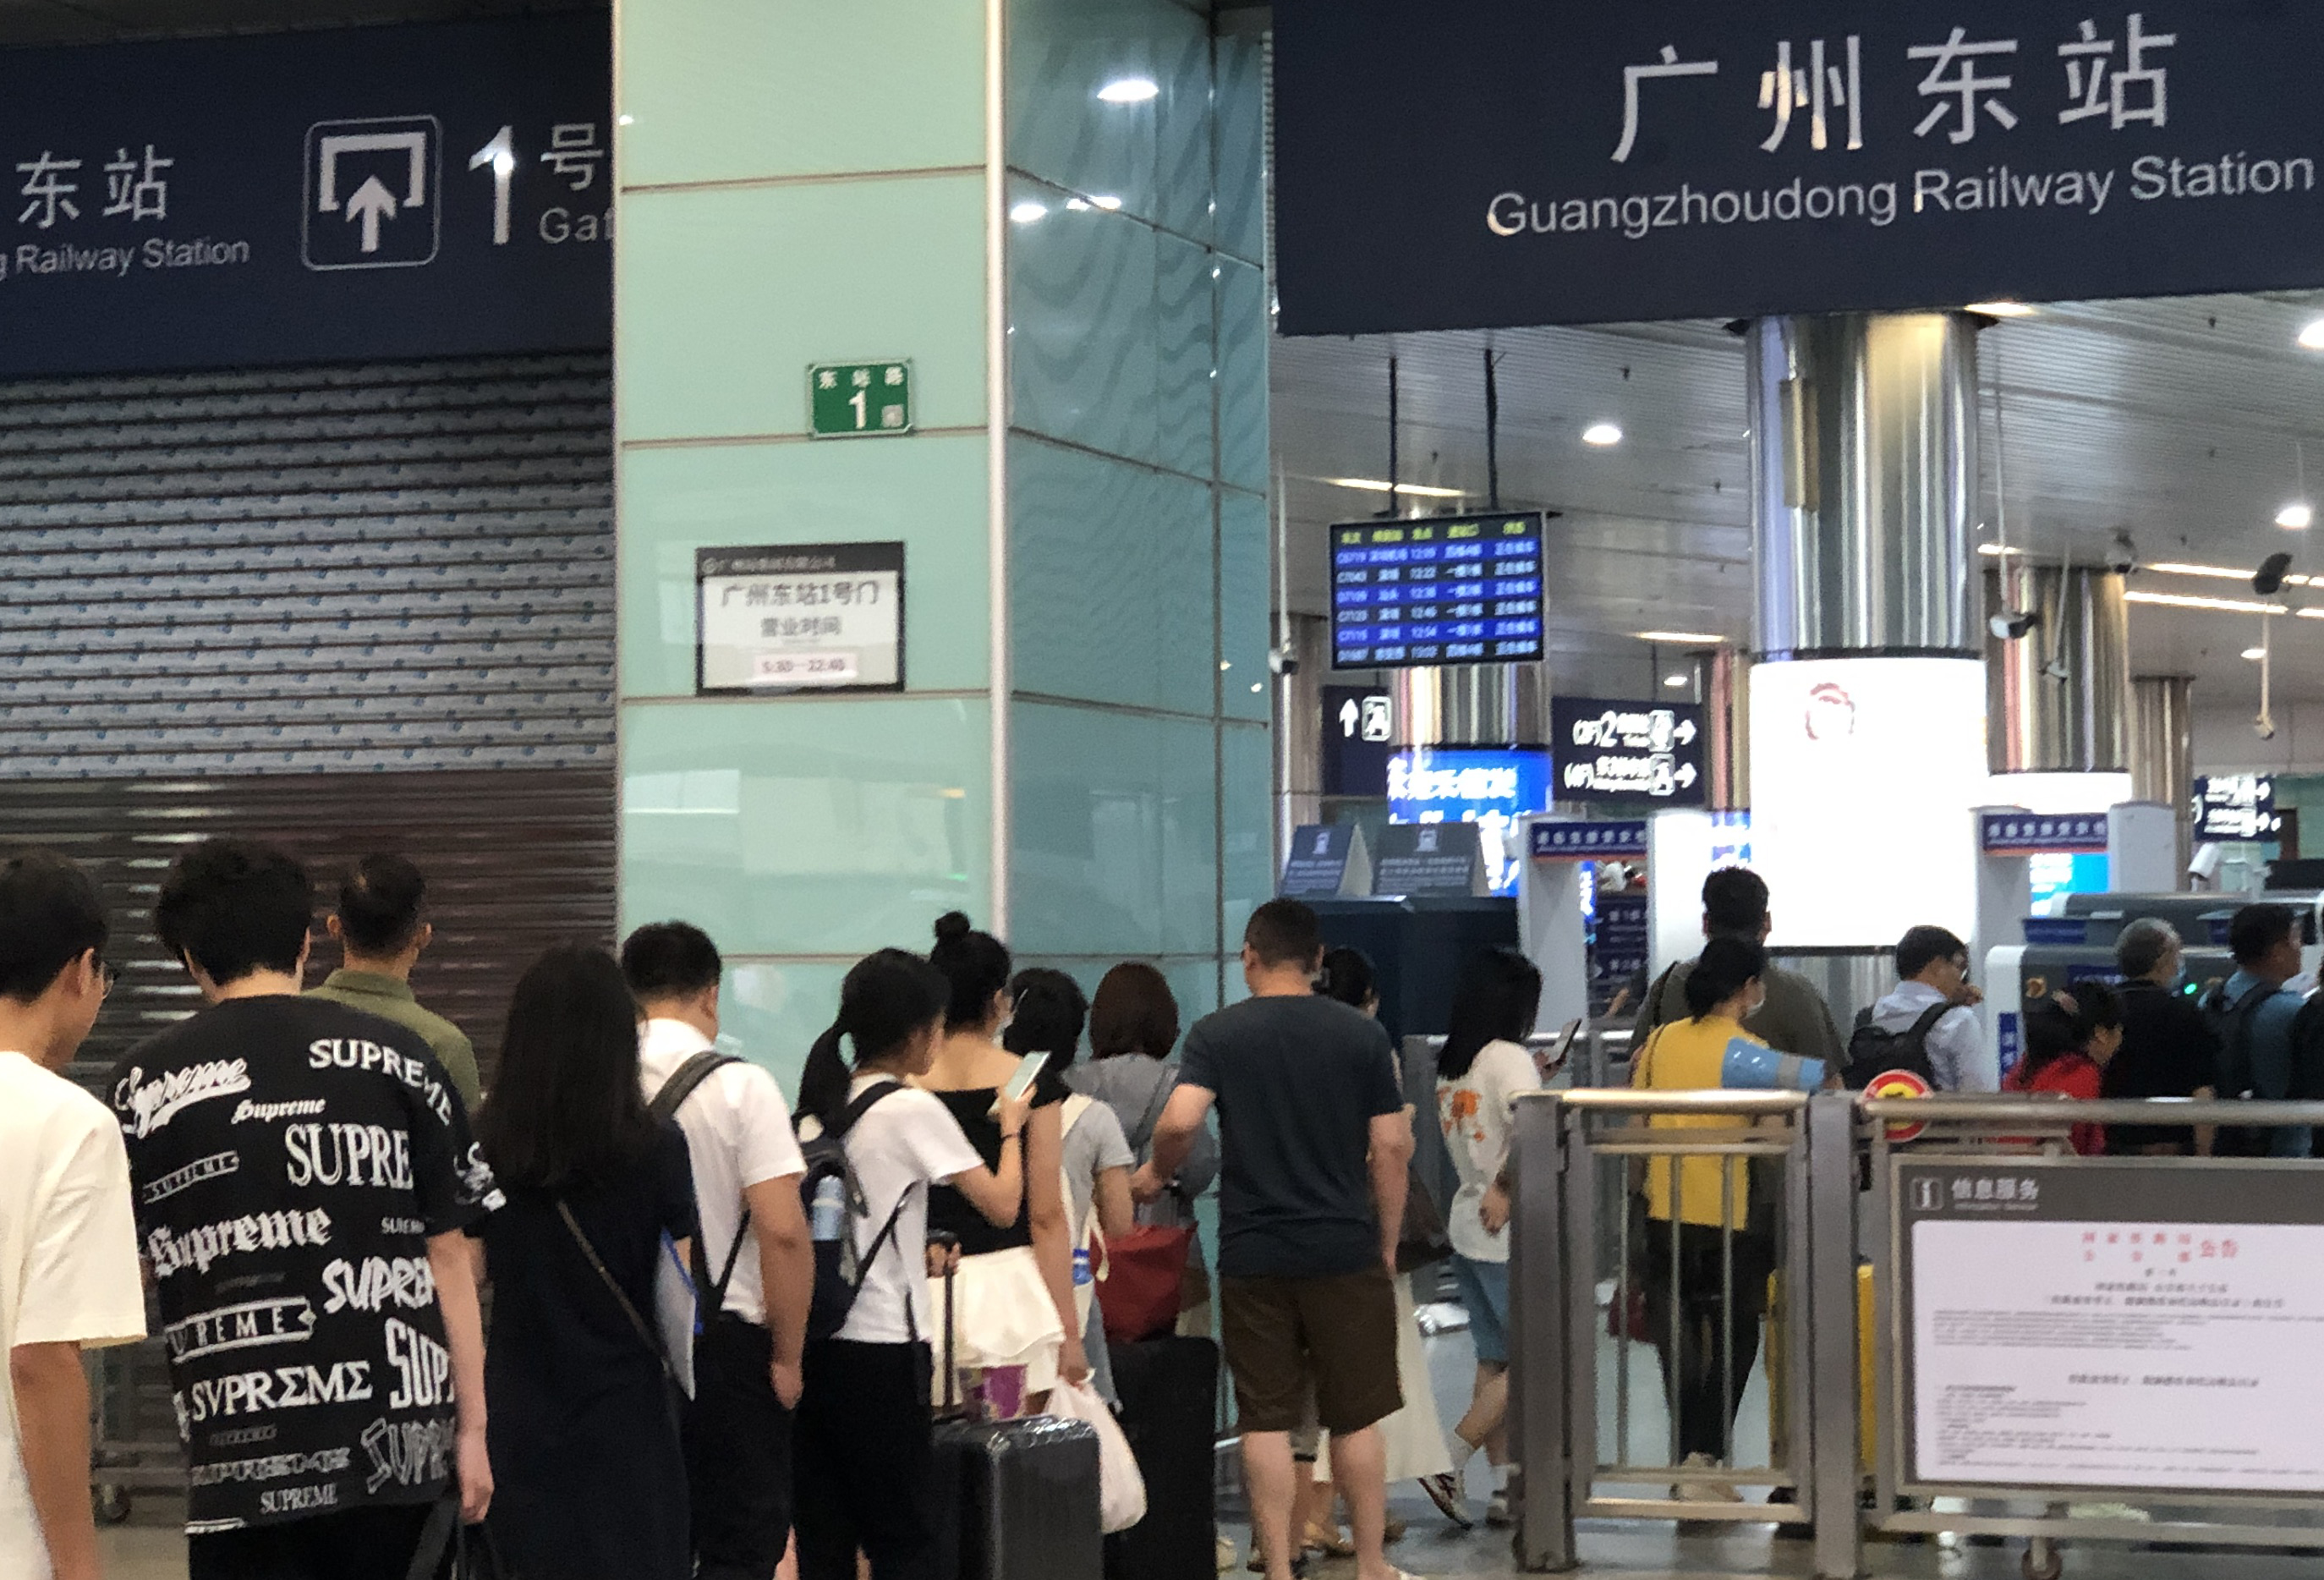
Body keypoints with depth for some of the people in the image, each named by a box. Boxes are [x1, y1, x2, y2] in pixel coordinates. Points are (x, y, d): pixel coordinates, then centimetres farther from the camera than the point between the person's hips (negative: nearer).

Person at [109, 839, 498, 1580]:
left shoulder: (146, 1082, 0)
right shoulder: (398, 1059, 4)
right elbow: (449, 1253, 4)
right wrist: (471, 1426, 9)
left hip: (244, 1455, -2)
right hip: (399, 1436, 3)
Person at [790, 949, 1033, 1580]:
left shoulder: (817, 1107, 10)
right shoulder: (913, 1109, -9)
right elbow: (1002, 1205, -8)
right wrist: (1010, 1129, 10)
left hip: (813, 1338, 6)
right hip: (881, 1347, -6)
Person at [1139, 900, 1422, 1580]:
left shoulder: (1218, 1033, -3)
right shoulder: (1362, 1035, 1)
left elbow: (1180, 1122, -17)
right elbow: (1392, 1148, -1)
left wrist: (1156, 1174, 3)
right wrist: (1386, 1244, 8)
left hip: (1253, 1255, 0)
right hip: (1345, 1250, 1)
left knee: (1266, 1420, 5)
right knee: (1356, 1418, 9)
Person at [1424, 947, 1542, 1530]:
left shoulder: (1450, 1065, 10)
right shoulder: (1509, 1058, -14)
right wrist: (1505, 1190, -20)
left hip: (1467, 1224, 8)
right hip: (1505, 1233, -8)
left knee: (1493, 1361, 12)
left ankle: (1503, 1485, 12)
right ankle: (1451, 1459, -6)